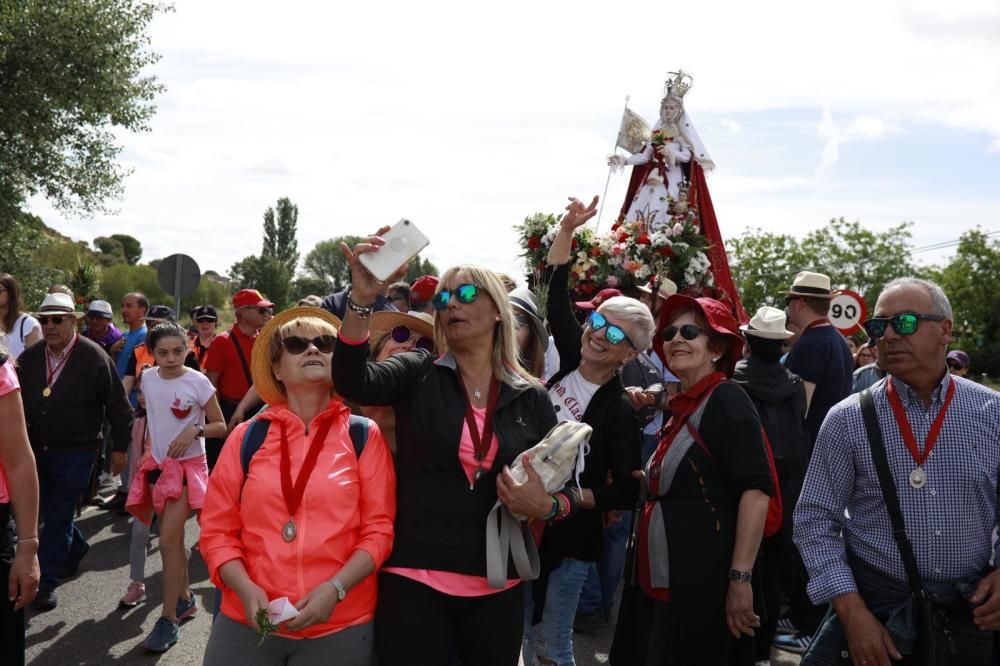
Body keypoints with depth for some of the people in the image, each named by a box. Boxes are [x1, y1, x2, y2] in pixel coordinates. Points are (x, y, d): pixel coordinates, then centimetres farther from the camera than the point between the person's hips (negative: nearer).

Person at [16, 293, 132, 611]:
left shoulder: (94, 358, -14)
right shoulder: (29, 358, 0)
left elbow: (117, 406, -8)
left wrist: (119, 448, -5)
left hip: (75, 452, -5)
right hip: (37, 449, 5)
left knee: (58, 516, -1)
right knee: (49, 511, 17)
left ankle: (46, 581, 10)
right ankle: (76, 549, 42)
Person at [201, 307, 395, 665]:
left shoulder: (365, 436, 0)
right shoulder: (247, 437, 4)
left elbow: (379, 529, -2)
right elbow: (217, 529, 5)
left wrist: (335, 589, -14)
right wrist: (246, 589, -10)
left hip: (341, 626, -1)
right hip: (247, 622, 1)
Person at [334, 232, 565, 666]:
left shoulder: (532, 398, 3)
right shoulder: (418, 374, 0)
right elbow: (353, 382, -19)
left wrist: (546, 506, -15)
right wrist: (362, 301, -31)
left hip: (497, 587, 2)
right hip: (413, 579, -1)